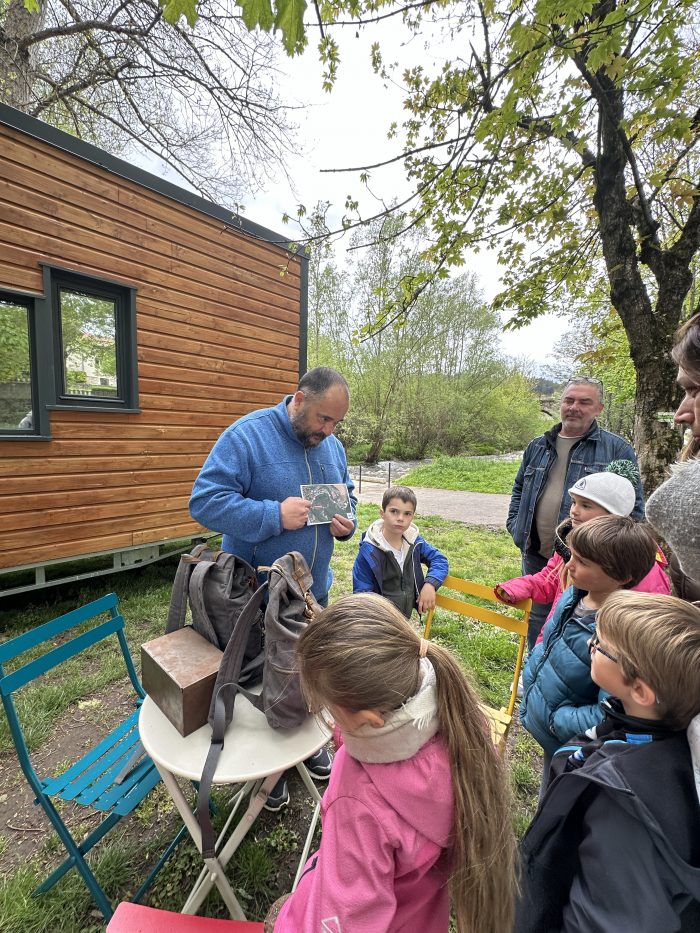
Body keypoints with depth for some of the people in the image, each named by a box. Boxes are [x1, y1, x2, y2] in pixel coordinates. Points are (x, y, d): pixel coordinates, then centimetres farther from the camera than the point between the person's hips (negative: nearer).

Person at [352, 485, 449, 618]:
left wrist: (430, 584, -13)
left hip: (407, 616, 5)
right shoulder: (369, 550, -20)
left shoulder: (415, 541, -6)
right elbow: (362, 592, -15)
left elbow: (439, 559, 5)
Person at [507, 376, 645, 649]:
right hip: (536, 558, 4)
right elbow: (519, 488, 20)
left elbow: (634, 505, -4)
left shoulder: (617, 449, -3)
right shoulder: (537, 447, 10)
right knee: (537, 626, 19)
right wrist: (515, 524, 7)